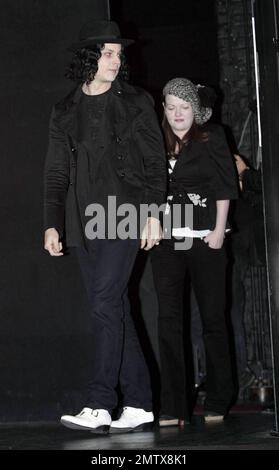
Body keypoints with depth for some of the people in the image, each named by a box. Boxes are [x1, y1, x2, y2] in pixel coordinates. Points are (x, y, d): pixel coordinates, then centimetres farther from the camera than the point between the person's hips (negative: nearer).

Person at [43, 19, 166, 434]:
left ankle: (99, 407, -15)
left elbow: (155, 162, 3)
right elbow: (56, 173, 14)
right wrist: (53, 224, 5)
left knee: (105, 304, -15)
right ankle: (139, 405, 10)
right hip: (85, 222, 4)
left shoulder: (136, 103, 7)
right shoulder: (65, 112, 14)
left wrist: (153, 213, -7)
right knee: (114, 310, 4)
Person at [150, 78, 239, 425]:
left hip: (204, 239, -3)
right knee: (168, 320, -2)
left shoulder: (211, 138, 5)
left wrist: (219, 231, -8)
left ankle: (218, 403, 13)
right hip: (166, 241, 3)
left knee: (212, 317, 3)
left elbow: (225, 186, 0)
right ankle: (173, 408, -1)